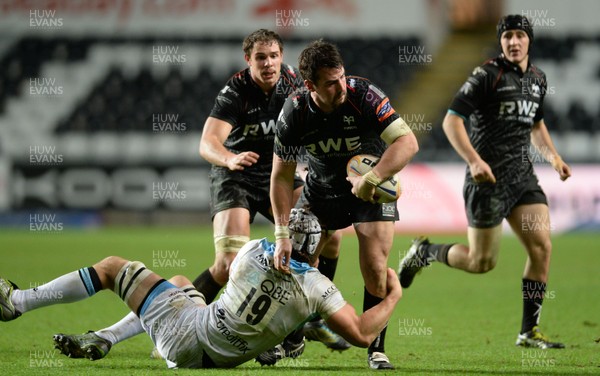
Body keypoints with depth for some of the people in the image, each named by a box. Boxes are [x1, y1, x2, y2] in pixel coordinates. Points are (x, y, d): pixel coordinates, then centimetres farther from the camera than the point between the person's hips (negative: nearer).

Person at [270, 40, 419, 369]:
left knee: (375, 271, -14)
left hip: (373, 188, -2)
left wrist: (370, 180, -44)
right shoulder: (294, 112, -21)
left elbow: (407, 142, -35)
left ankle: (376, 349, 3)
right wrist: (282, 234, -19)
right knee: (294, 263, -1)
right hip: (320, 188, 2)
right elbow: (282, 176, -12)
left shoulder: (364, 95, -29)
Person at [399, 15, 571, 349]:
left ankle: (530, 331, 1)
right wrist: (474, 160, -24)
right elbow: (452, 120, -13)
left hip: (523, 176, 6)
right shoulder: (488, 75, -11)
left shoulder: (538, 78, 12)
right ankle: (425, 252, 27)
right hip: (488, 177, -6)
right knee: (482, 262, -2)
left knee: (542, 247, -7)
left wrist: (553, 156, 11)